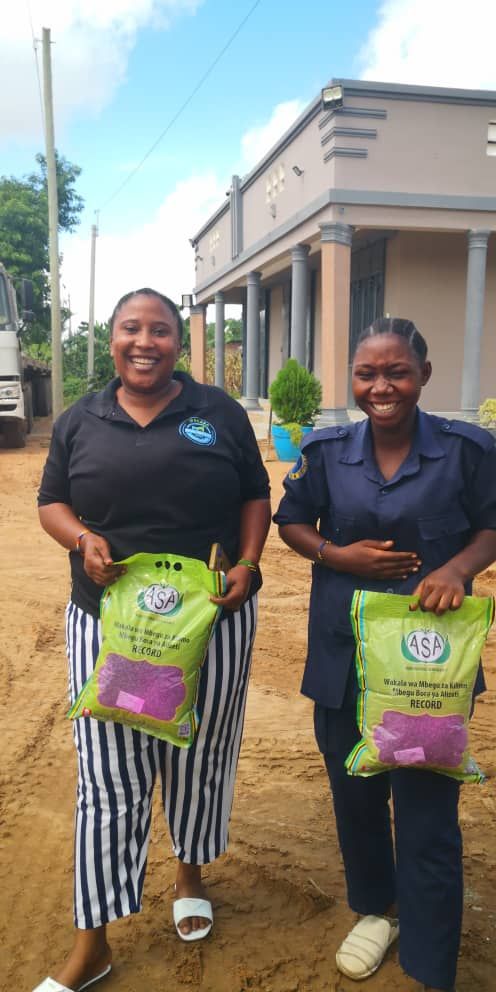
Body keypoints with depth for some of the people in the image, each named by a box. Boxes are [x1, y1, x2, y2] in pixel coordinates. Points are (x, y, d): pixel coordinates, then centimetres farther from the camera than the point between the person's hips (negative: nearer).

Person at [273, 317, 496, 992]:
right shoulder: (326, 450, -1)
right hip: (343, 652, 3)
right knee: (354, 792, 18)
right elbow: (291, 522, 9)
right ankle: (376, 907, 47)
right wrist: (337, 555, -10)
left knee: (427, 812, 2)